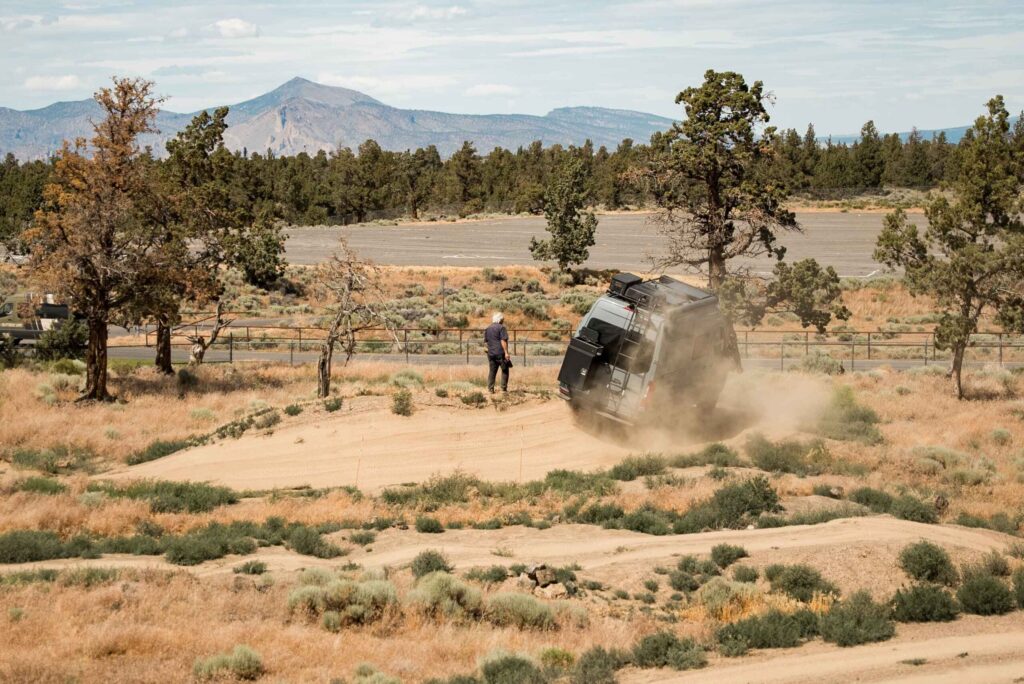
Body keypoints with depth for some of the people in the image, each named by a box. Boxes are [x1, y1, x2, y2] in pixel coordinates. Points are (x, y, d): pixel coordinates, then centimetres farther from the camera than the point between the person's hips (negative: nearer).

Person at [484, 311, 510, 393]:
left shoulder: (488, 329, 12)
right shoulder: (501, 328, -9)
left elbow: (486, 340, 15)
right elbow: (503, 341, -15)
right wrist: (506, 352, -16)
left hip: (491, 353, 6)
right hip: (500, 352, -6)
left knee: (492, 371, 8)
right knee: (505, 370, 5)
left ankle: (490, 388, 2)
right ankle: (504, 388, 2)